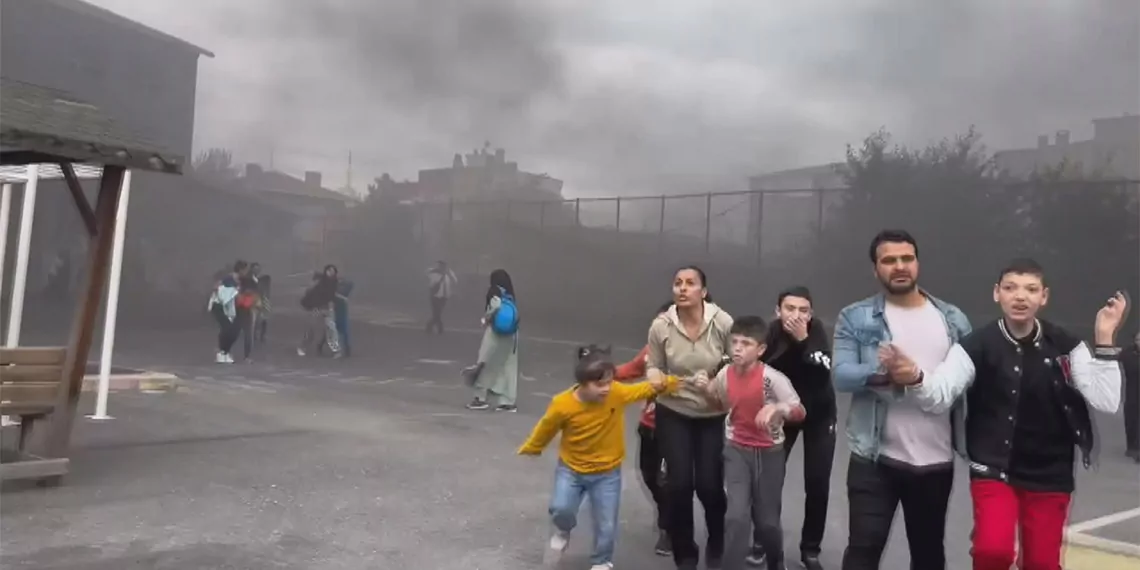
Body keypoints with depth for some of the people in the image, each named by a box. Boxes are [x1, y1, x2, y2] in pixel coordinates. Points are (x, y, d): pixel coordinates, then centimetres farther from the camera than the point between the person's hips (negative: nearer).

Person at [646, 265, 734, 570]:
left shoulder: (723, 322, -16)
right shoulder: (660, 326, -12)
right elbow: (653, 365, 0)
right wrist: (656, 379, -21)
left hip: (714, 416, -1)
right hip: (673, 414, 1)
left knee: (709, 484, 0)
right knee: (679, 483, -2)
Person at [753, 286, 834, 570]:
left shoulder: (817, 332, -21)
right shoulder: (769, 335, -21)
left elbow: (823, 374, -34)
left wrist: (803, 340, -40)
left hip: (819, 416, 0)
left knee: (818, 485, 1)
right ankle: (762, 541, 18)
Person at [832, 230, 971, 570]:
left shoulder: (952, 319, 7)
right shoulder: (855, 318, -2)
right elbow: (841, 374, -14)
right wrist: (886, 373, -30)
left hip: (937, 461, 3)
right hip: (875, 458, -3)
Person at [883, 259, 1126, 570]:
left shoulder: (1065, 346, -5)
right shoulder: (976, 346, -13)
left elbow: (1106, 401, -10)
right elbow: (938, 398, -21)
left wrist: (1105, 340, -18)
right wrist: (915, 378, -44)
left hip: (1050, 476, 3)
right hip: (993, 470, -3)